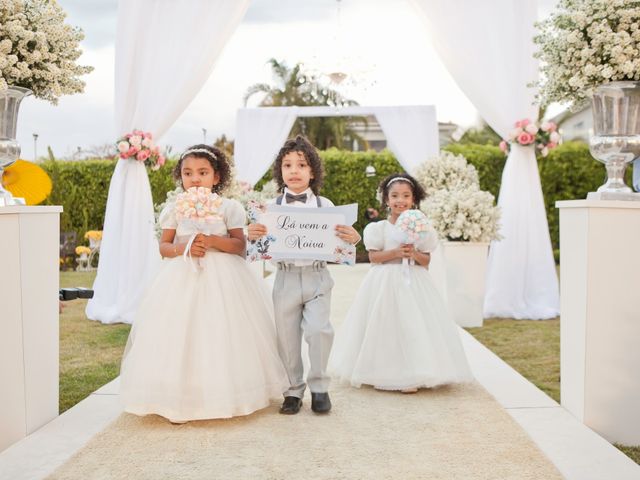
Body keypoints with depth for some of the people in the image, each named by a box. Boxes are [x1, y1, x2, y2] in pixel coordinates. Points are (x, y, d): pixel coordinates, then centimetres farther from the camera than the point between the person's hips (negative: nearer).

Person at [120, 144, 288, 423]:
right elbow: (163, 246, 4)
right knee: (180, 336, -2)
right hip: (183, 278, 1)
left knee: (221, 336, 0)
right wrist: (184, 248, -16)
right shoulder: (174, 209, 4)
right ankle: (179, 401, 7)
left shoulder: (228, 207, -1)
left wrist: (212, 240, -19)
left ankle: (224, 397, 15)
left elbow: (240, 245, -5)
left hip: (222, 281, -1)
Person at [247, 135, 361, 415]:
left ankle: (319, 387, 9)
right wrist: (252, 235, -18)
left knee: (319, 329, -11)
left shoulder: (324, 205, 2)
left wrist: (352, 238, -17)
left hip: (316, 277, -1)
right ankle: (293, 390, 23)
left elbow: (337, 244, 3)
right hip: (286, 278, 1)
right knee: (287, 336, 7)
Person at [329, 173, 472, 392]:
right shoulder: (379, 228, -2)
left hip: (414, 282, 2)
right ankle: (384, 373, 13)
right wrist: (395, 252, -18)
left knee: (414, 326, -3)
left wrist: (414, 254, -15)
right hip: (386, 282, -2)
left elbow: (426, 260, 5)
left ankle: (409, 377, 4)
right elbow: (373, 256, -6)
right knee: (386, 326, 1)